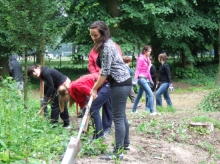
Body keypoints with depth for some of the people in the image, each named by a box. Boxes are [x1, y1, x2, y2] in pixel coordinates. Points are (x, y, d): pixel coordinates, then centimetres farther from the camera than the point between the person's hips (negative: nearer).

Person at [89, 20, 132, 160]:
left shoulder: (106, 46, -16)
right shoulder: (108, 44, 16)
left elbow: (105, 71, -18)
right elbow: (107, 70, 17)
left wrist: (94, 89, -11)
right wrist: (97, 86, 14)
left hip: (120, 83, -11)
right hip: (123, 81, 11)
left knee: (118, 117, -9)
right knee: (121, 115, 18)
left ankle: (118, 153, -7)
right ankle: (125, 144, 29)